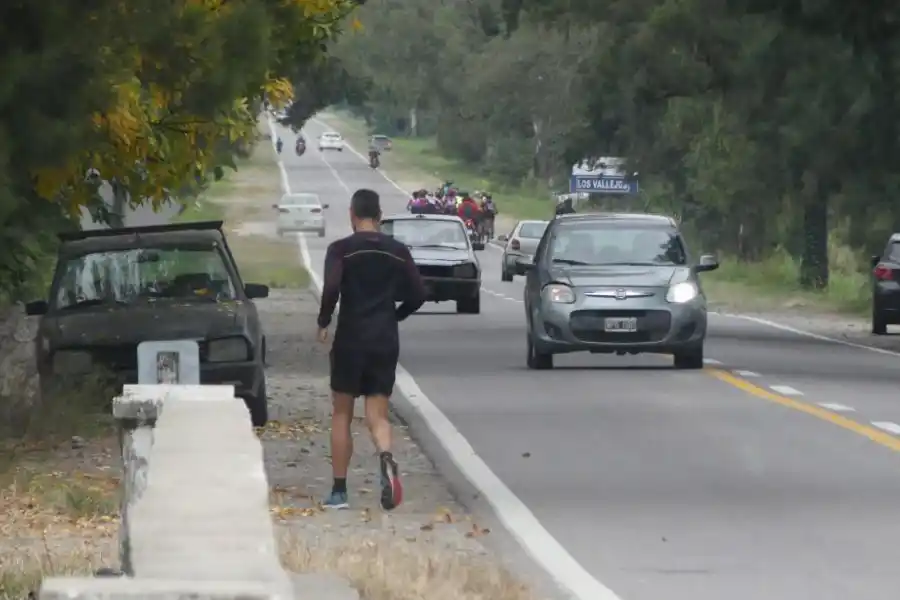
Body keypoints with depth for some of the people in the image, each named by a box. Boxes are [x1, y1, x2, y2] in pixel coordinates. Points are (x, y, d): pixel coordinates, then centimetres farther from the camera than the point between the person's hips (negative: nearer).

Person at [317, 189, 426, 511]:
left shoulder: (341, 250, -6)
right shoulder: (398, 252, 5)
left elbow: (331, 288, -20)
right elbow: (418, 294, 5)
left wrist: (323, 322, -5)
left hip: (350, 339, -2)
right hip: (386, 340, 2)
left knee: (341, 414, 11)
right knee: (378, 414, 4)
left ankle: (339, 491, 13)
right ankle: (386, 458, -29)